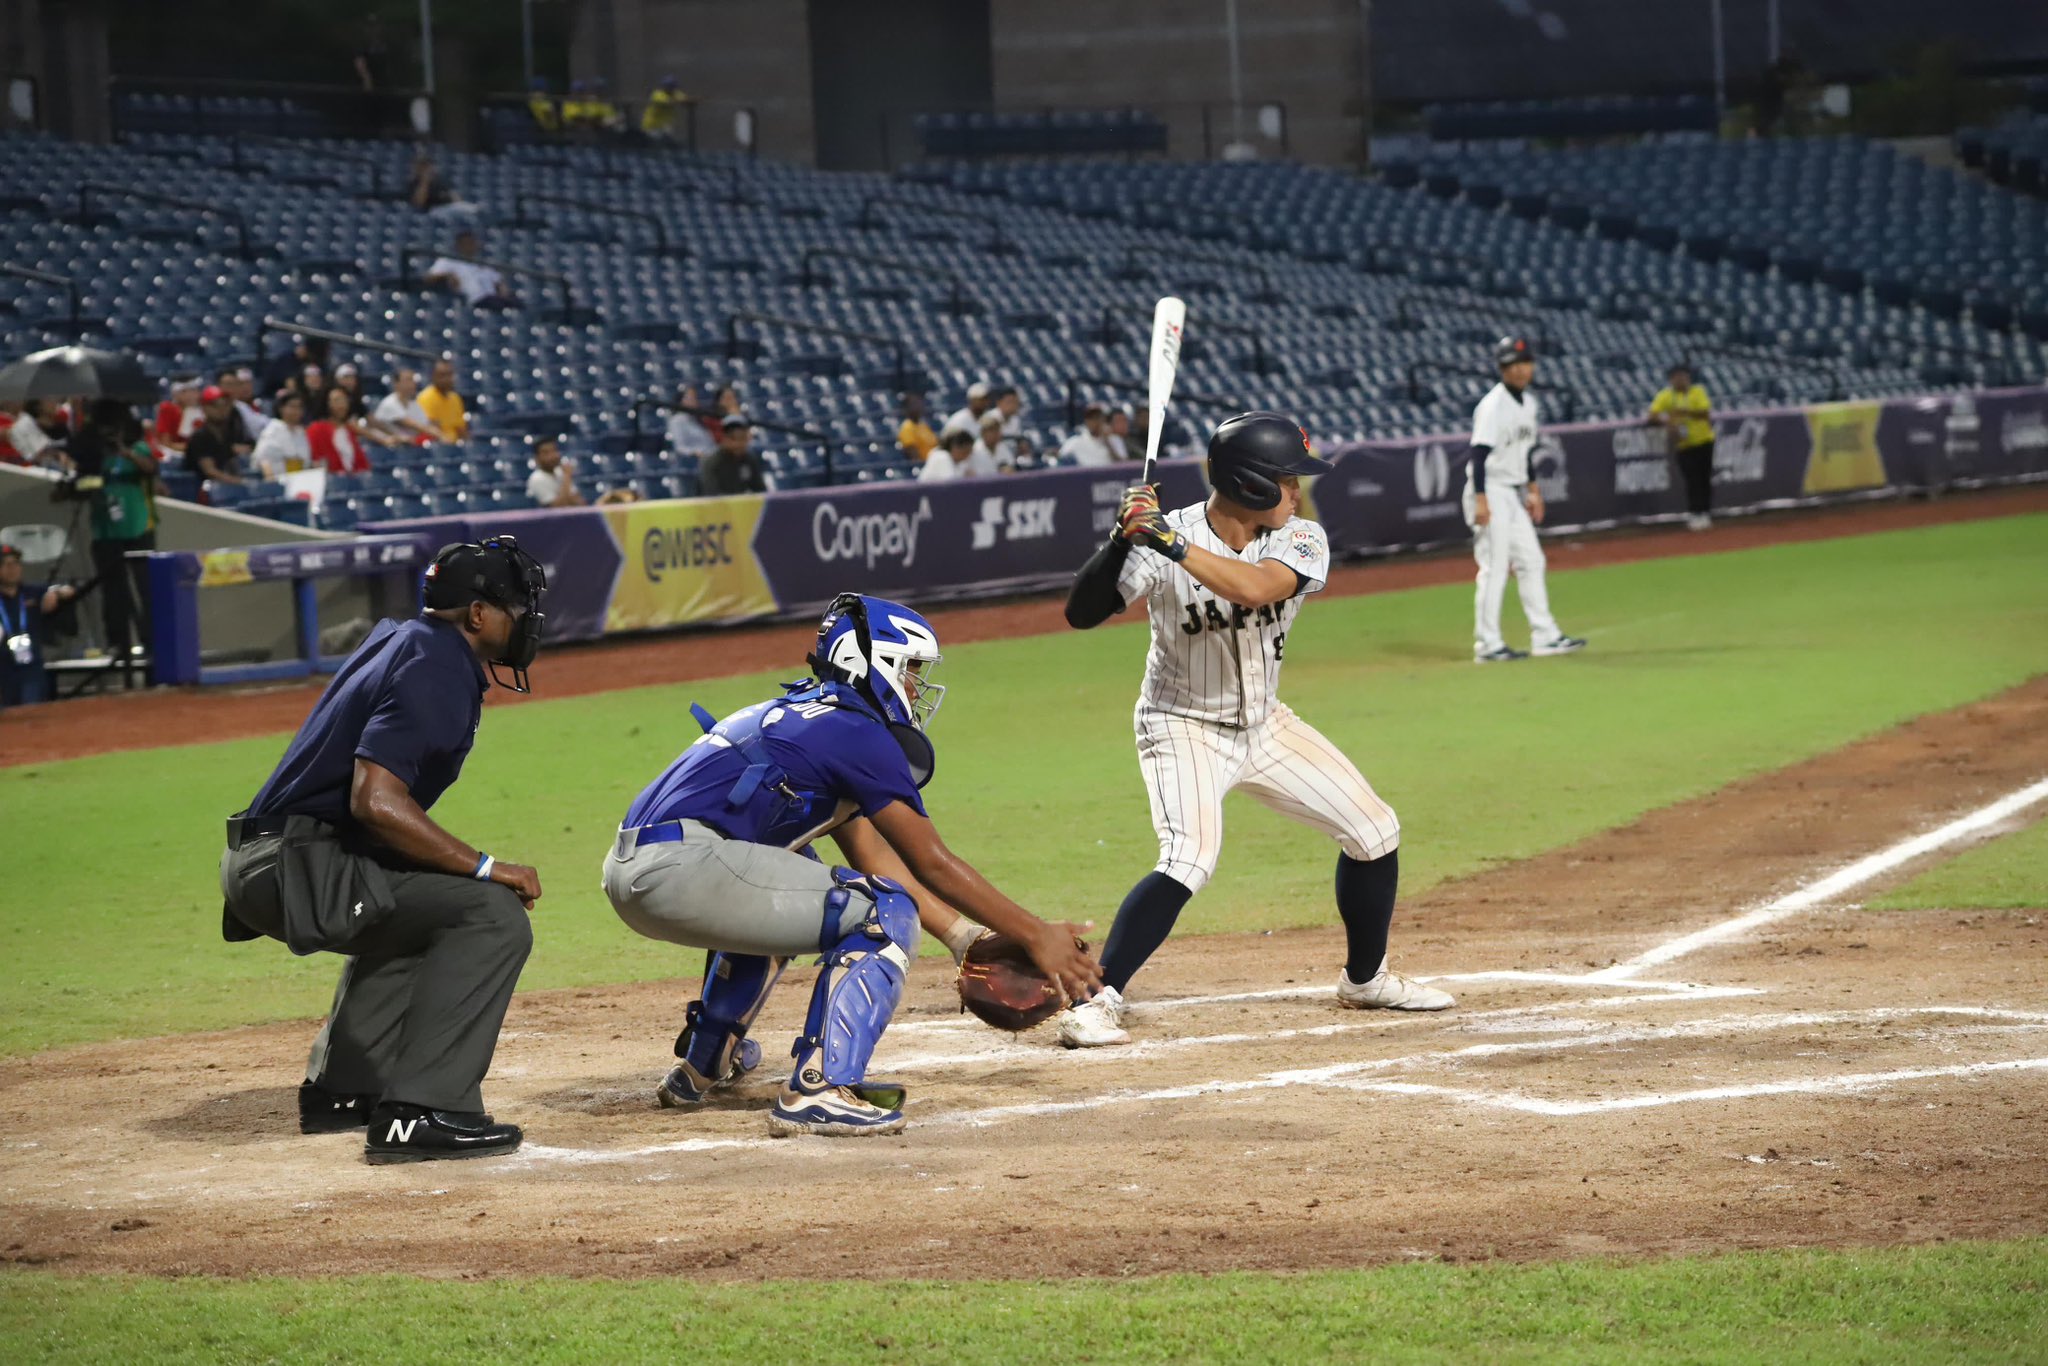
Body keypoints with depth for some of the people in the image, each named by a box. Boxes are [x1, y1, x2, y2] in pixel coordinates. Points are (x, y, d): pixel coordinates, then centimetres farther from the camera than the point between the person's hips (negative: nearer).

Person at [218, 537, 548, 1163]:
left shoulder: (398, 638, 17)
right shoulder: (433, 672, -14)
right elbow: (376, 801, -26)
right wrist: (485, 868, -22)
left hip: (259, 865, 11)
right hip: (293, 868, -11)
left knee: (420, 912, 36)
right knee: (493, 917, -19)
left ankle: (339, 1089, 36)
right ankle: (420, 1112, -24)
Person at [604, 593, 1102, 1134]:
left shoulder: (809, 715, 26)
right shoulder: (860, 732, -2)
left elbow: (875, 859, 28)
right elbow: (932, 864, -1)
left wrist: (963, 936, 23)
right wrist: (1036, 936, 4)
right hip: (681, 864, -10)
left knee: (784, 881, 38)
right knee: (885, 915, -6)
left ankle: (701, 1067, 40)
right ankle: (819, 1089, -19)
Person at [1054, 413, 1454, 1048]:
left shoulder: (1301, 539, -14)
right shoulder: (1163, 539, -21)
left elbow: (1256, 589, -35)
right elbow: (1081, 614, -26)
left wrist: (1173, 544, -43)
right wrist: (1121, 540, -41)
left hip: (1264, 724, 6)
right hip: (1184, 727, -6)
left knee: (1374, 832, 8)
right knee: (1189, 859, -29)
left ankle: (1365, 979, 30)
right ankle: (1094, 1001, -23)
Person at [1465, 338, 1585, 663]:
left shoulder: (1529, 404, 11)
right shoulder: (1494, 406, -17)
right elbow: (1479, 453, -23)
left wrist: (1533, 490, 22)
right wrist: (1480, 500, -29)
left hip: (1514, 495, 9)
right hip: (1491, 492, -9)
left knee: (1531, 562, 10)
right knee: (1495, 567, -7)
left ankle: (1545, 636, 16)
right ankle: (1487, 644, -3)